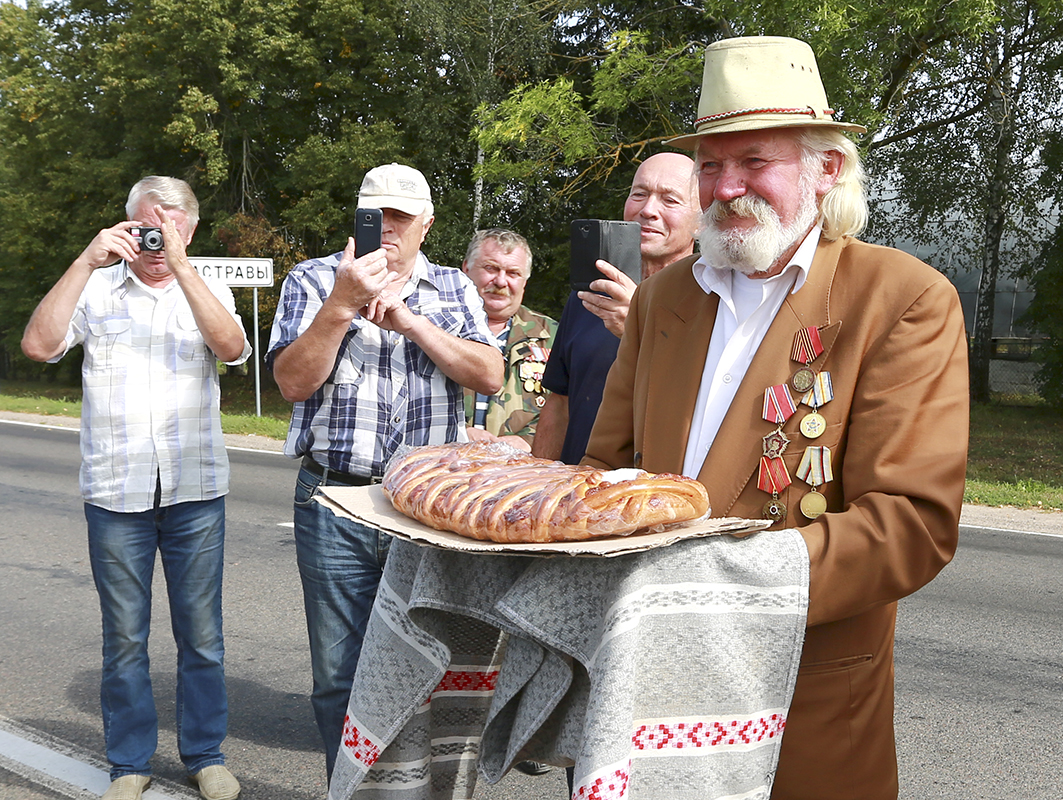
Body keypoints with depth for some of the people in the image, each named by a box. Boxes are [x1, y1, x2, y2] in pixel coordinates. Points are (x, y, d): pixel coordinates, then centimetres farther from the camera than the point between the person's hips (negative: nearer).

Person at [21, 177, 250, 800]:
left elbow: (231, 346, -13)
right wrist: (87, 261, -14)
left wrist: (179, 264, -19)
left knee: (201, 634, 7)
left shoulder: (208, 291, 7)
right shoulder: (97, 290, 6)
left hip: (196, 493, 0)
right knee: (124, 638, 9)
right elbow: (39, 345, -9)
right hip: (115, 493, 0)